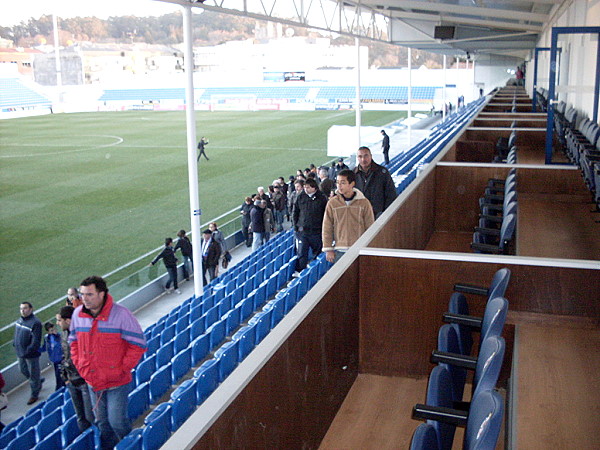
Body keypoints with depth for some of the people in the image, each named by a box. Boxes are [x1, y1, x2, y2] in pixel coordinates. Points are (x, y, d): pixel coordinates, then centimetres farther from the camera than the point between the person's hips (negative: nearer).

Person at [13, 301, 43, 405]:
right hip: (20, 353, 8)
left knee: (33, 374, 7)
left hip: (31, 354, -8)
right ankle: (39, 380, 47)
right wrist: (14, 343, 10)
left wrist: (28, 351, -26)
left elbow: (36, 341, -24)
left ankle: (34, 394, 23)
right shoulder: (20, 320, 4)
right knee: (23, 370, 24)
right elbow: (16, 333, 20)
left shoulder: (35, 323, -22)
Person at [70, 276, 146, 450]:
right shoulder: (77, 315, -2)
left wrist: (122, 369, -14)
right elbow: (73, 342, 15)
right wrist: (80, 366, 4)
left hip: (117, 383, -5)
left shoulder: (121, 314, -17)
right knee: (102, 423, 17)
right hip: (92, 382, 5)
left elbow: (138, 345, -12)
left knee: (117, 422, -2)